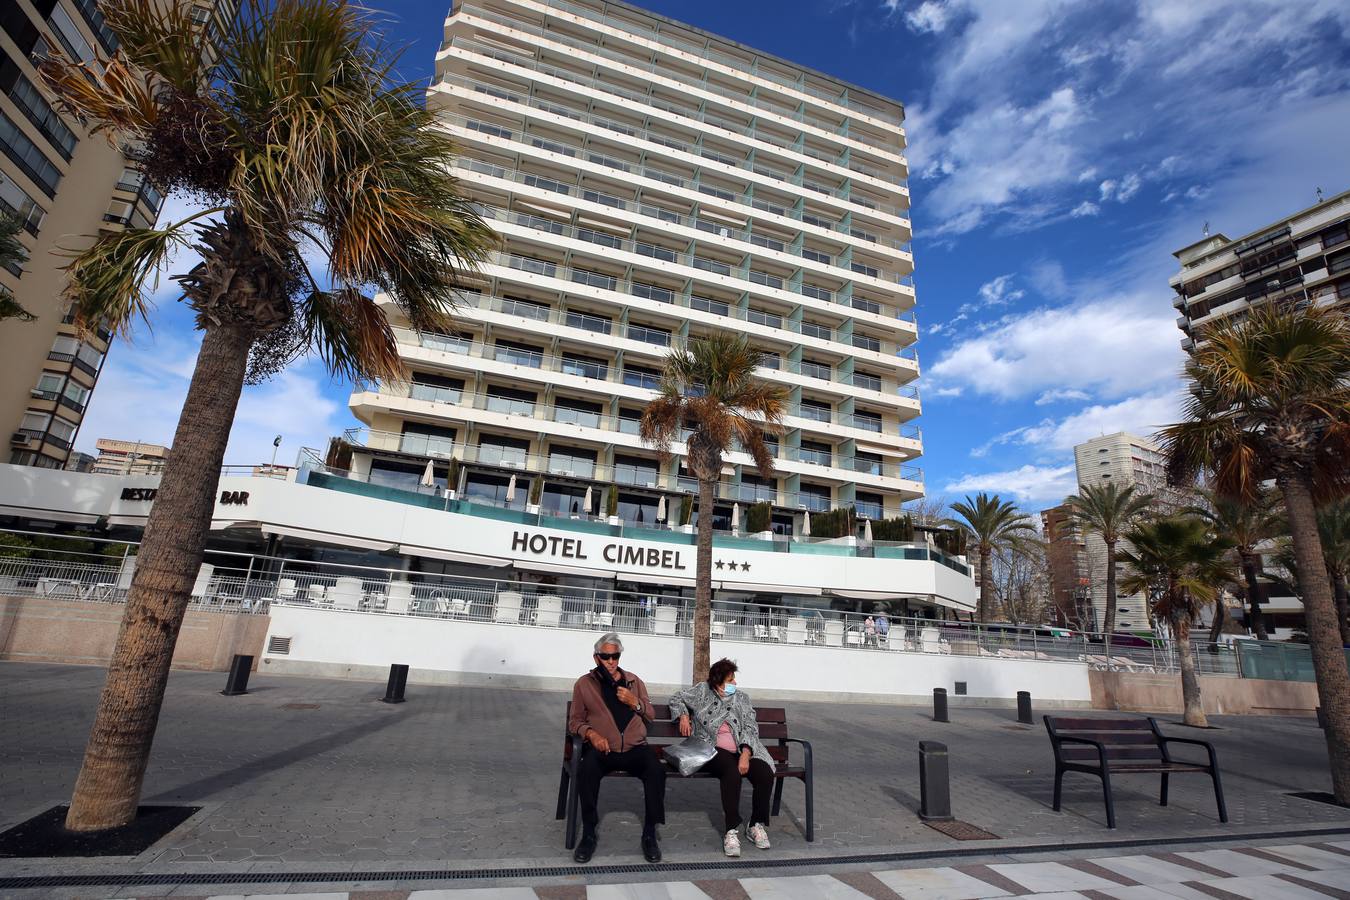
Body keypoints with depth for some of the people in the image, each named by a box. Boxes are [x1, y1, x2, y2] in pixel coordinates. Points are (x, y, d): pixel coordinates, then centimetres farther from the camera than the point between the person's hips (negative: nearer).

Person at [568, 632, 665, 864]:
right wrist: (591, 733, -13)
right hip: (602, 749, -1)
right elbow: (575, 721, 8)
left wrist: (634, 702, -5)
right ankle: (588, 834, -14)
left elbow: (649, 717, 16)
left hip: (635, 748, 2)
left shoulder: (633, 681, 15)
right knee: (587, 771, -34)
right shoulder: (584, 684, 9)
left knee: (656, 770, -29)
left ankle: (649, 834, -12)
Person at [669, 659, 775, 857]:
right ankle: (732, 830, -29)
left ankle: (757, 825, -6)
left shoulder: (742, 698, 13)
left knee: (765, 773, -26)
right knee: (732, 771, -36)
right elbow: (677, 699, 20)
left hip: (742, 751, 3)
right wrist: (683, 715, 0)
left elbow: (750, 728, 3)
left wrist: (745, 754, -14)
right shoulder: (703, 691, 9)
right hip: (713, 750, -3)